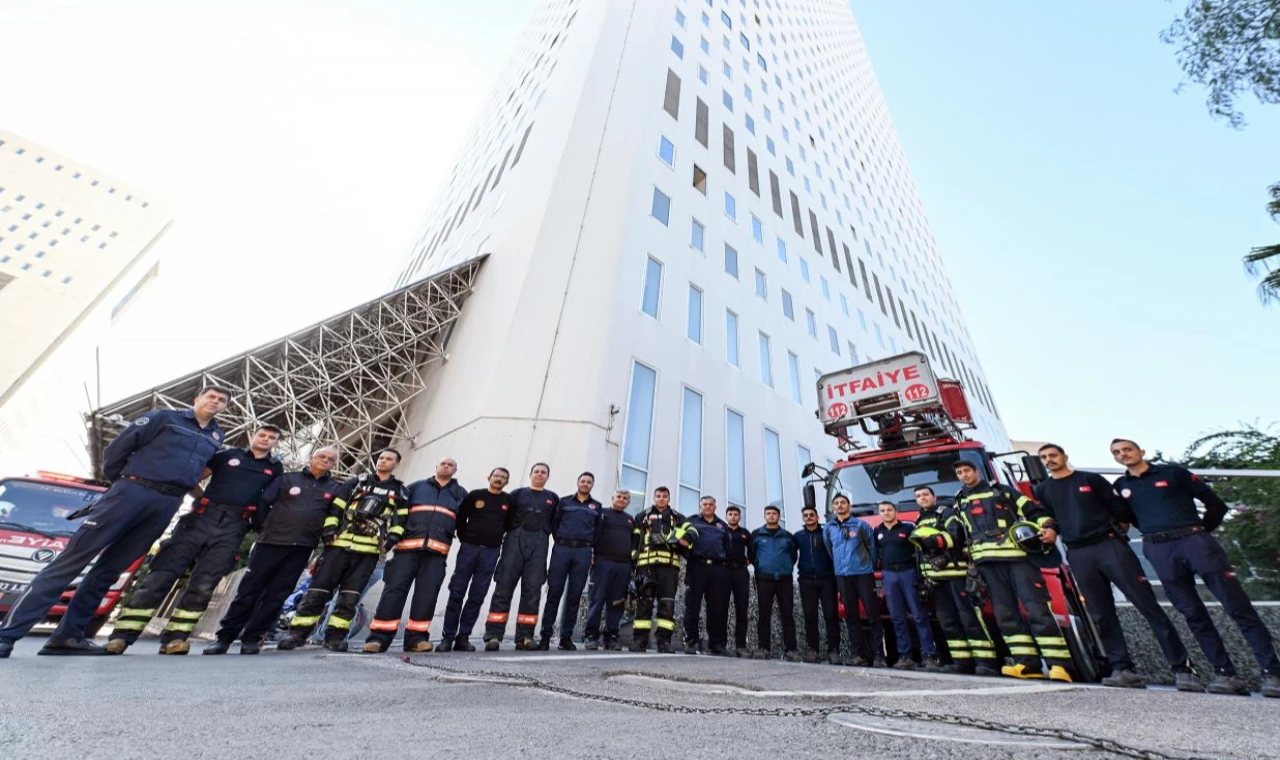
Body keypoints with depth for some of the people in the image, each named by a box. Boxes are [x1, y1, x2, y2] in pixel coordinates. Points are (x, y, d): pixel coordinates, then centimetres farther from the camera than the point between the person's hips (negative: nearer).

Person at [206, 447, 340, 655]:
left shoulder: (334, 488, 8)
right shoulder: (287, 478, 6)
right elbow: (262, 503, 5)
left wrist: (326, 533, 2)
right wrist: (261, 528, 3)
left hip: (302, 548, 1)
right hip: (271, 542, -1)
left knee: (276, 595, 5)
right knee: (249, 590, 3)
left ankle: (252, 638, 14)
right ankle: (223, 636, 15)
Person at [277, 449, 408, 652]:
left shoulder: (400, 491, 12)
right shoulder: (357, 482, 13)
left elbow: (401, 518, 7)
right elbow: (336, 506, 9)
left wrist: (392, 537, -6)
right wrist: (328, 528, -4)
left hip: (369, 550, 0)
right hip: (341, 544, 0)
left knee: (350, 596, 1)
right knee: (318, 589, 0)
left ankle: (334, 635, 11)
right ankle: (298, 633, 11)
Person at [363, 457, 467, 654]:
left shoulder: (461, 493, 18)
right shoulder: (416, 486, 17)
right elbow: (399, 511, 11)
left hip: (437, 550, 1)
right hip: (408, 546, 0)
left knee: (427, 593, -2)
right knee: (395, 588, -4)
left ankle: (416, 637, 7)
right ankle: (379, 637, 1)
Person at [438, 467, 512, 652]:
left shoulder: (509, 501, 4)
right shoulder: (475, 495, 2)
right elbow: (460, 518, 6)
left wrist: (498, 538, 8)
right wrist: (464, 538, 3)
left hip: (491, 552, 1)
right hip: (469, 548, 0)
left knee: (477, 596, 4)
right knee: (457, 593, 1)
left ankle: (463, 637, 13)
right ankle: (447, 637, 10)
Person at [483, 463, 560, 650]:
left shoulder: (553, 498, 17)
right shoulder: (517, 493, 13)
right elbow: (505, 518, 7)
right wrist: (503, 536, -4)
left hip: (539, 544, 1)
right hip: (515, 540, -1)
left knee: (532, 590, -1)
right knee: (504, 587, -5)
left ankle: (524, 637, 4)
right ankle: (493, 635, -3)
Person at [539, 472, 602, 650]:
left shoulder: (597, 506, 14)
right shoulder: (564, 501, 11)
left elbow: (598, 530, 13)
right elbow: (554, 523, 9)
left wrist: (589, 546, 3)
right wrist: (559, 541, 1)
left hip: (583, 552, 1)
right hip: (561, 549, -1)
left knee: (574, 596, 3)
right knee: (554, 593, -3)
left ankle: (566, 637, 11)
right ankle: (546, 635, 4)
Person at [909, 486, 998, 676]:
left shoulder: (947, 514, 1)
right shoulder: (918, 523, 22)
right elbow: (920, 551, 26)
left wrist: (936, 540, -27)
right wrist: (922, 577, 21)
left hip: (956, 572, -7)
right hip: (937, 577, 7)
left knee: (969, 617, -10)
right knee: (948, 621, 6)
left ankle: (985, 661, -8)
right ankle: (962, 660, 10)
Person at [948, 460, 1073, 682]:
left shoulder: (1002, 491, 14)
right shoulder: (959, 503, 21)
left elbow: (1034, 510, 8)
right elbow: (954, 532, 17)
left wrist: (1049, 527, -12)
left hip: (1017, 555, -3)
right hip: (987, 561, 3)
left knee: (1037, 609, -10)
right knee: (1005, 613, 1)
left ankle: (1059, 665, -7)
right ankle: (1027, 663, 3)